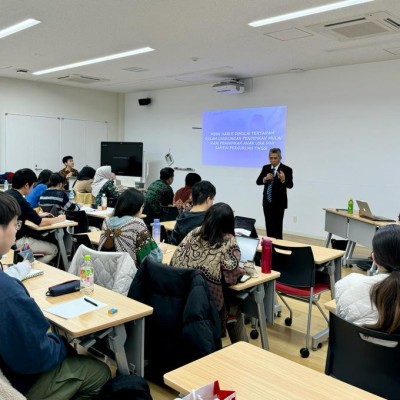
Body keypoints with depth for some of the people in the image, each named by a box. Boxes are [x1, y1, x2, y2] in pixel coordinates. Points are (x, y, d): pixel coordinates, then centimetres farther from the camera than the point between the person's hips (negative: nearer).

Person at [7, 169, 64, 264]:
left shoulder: (7, 194, 3)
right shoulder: (20, 201, -25)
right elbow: (40, 222, -18)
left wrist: (38, 215, 17)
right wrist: (58, 219, -2)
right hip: (16, 242, -9)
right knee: (53, 250, 1)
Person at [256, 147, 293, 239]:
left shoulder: (287, 169, -10)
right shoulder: (265, 168, 5)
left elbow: (290, 185, -19)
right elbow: (258, 182, 1)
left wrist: (283, 179, -40)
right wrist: (265, 179, -20)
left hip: (279, 203, -5)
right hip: (267, 202, 5)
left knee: (277, 228, -6)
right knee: (269, 227, 12)